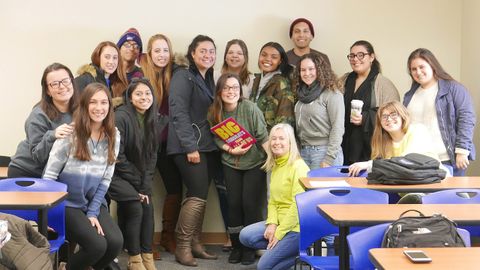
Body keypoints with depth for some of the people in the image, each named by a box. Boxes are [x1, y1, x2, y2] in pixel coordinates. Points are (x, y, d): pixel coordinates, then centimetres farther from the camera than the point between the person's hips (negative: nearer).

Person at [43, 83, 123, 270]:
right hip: (66, 203, -4)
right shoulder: (70, 133, -12)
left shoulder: (113, 136, 1)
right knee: (98, 245, -22)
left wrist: (93, 212, -5)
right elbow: (49, 175, -10)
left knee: (116, 242, -18)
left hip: (94, 202, 4)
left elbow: (106, 179, 2)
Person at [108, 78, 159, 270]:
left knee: (148, 207, -10)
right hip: (115, 174, -6)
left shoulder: (151, 121, 4)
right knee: (135, 208, -19)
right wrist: (137, 181, -13)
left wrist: (146, 185, -7)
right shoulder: (121, 117, -18)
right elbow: (117, 155, -18)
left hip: (139, 177, 7)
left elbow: (152, 156, 4)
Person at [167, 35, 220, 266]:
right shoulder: (183, 76, -7)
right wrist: (190, 147, -20)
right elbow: (179, 114, -15)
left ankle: (194, 243, 16)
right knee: (198, 196, -11)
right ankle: (183, 247, -2)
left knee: (197, 197, 8)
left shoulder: (208, 80, 18)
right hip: (188, 147, -8)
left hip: (208, 146, 8)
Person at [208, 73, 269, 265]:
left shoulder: (250, 108, -18)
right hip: (231, 164, 3)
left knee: (250, 204, -6)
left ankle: (250, 248, 10)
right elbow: (217, 139, 0)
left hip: (255, 163, -3)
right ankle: (236, 246, 18)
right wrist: (230, 149, -18)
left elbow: (263, 136, -16)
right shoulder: (214, 113, -7)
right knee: (233, 204, 1)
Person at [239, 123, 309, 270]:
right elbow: (272, 201, 10)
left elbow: (298, 204, -19)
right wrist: (272, 224, -8)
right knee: (245, 236, -9)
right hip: (280, 220, 9)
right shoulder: (275, 167, 12)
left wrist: (279, 232, -17)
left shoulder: (298, 166, -14)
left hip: (297, 226, -9)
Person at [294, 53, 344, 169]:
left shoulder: (332, 94, -6)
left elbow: (337, 128, -12)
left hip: (324, 151, -6)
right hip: (303, 152, 6)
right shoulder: (302, 94, 14)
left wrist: (328, 159, -16)